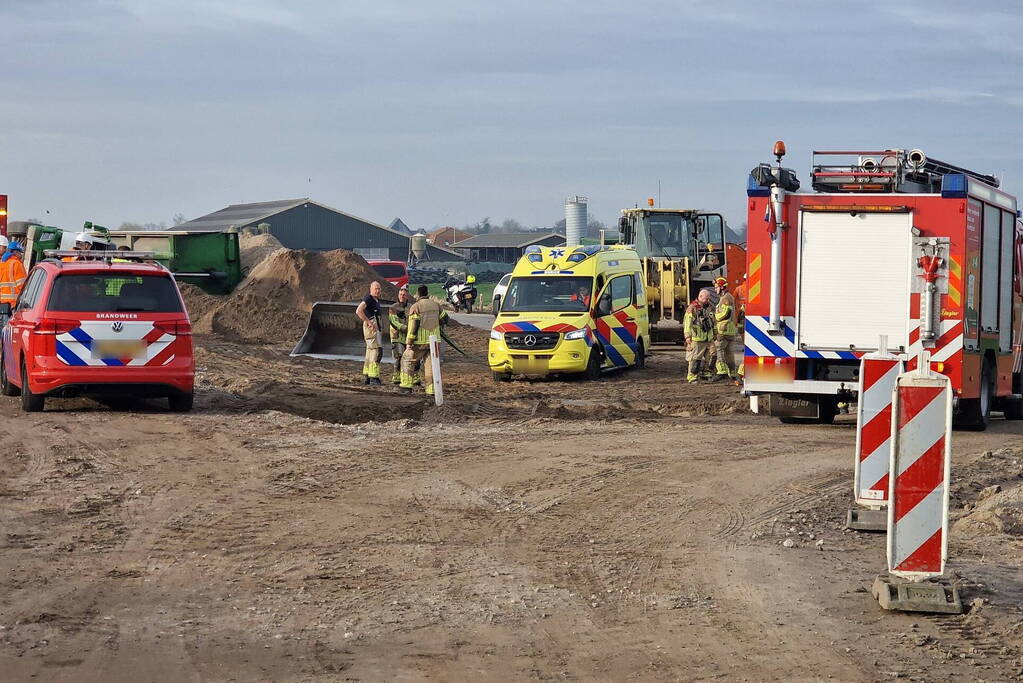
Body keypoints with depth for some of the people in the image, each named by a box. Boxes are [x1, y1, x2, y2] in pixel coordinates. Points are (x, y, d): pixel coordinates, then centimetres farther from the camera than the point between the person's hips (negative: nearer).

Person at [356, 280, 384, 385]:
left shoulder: (377, 300, 18)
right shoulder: (368, 299, -12)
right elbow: (358, 311, -26)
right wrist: (369, 323, -25)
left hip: (375, 328, 10)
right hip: (371, 328, -10)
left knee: (370, 352, 10)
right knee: (377, 351, -15)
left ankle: (368, 377, 12)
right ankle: (374, 377, -19)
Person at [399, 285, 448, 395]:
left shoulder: (415, 307, -10)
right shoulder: (435, 305, 7)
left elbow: (413, 326, -15)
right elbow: (444, 318, 18)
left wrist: (409, 342, -12)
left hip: (420, 341, -5)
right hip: (434, 339, 5)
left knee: (408, 361, 9)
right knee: (430, 363, 9)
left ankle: (407, 386, 2)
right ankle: (431, 389, 3)